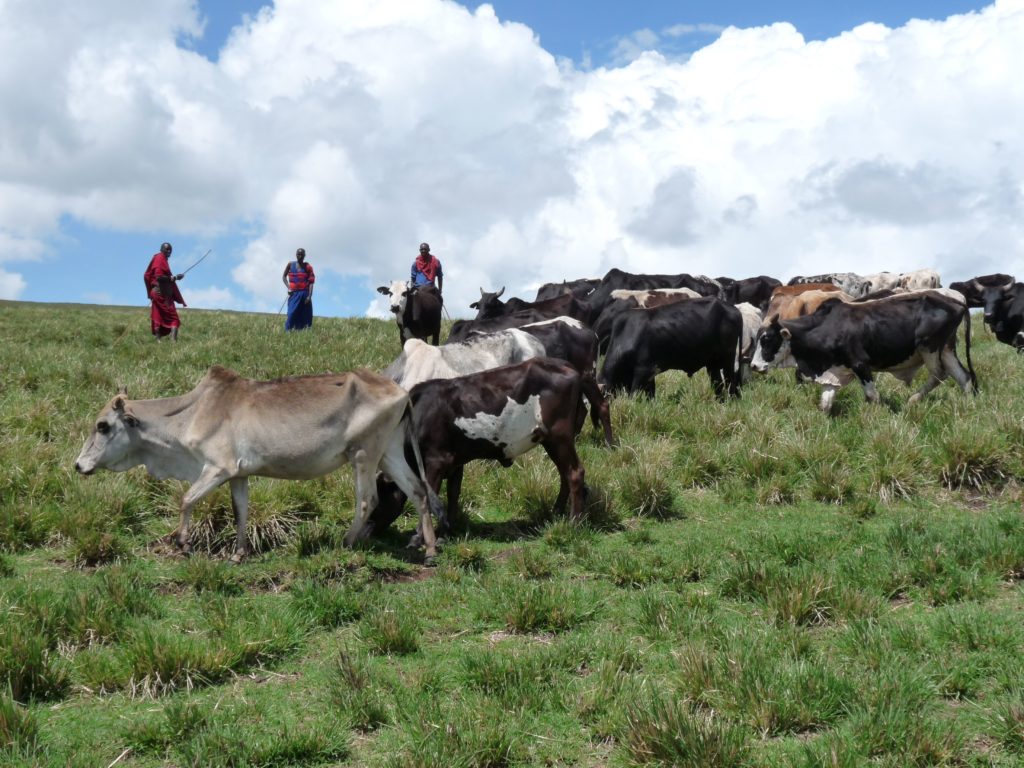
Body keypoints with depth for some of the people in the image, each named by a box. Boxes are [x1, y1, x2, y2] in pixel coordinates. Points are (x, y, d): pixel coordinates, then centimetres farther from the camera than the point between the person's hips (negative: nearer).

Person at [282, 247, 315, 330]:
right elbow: (284, 276, 16)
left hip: (304, 294, 0)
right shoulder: (290, 265, 8)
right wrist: (288, 287, -1)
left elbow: (311, 282, -2)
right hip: (294, 294, 0)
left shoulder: (308, 267, 3)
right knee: (292, 314, -10)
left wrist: (309, 296, -12)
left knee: (305, 316, -1)